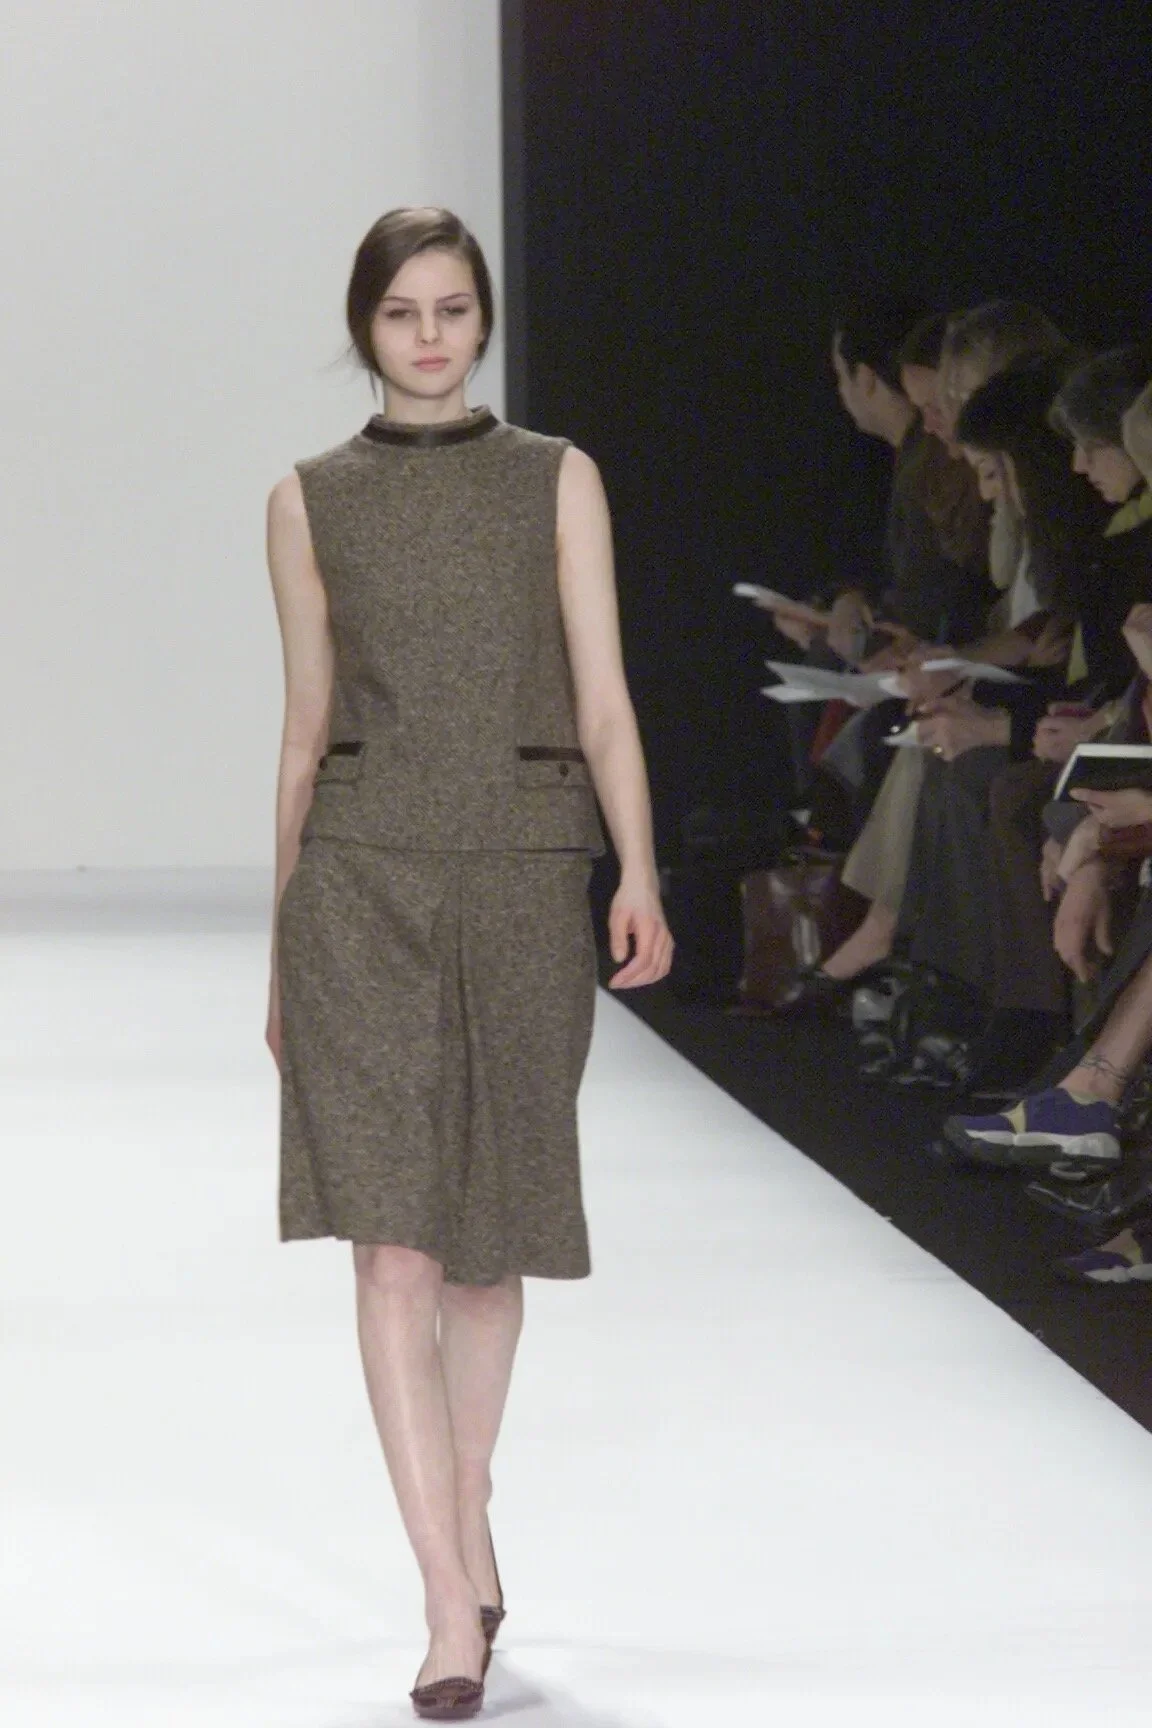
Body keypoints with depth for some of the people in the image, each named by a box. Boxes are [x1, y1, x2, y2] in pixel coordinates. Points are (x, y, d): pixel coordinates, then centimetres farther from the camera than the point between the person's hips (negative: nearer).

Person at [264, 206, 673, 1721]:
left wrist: (639, 877, -13)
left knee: (488, 1243, 11)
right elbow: (307, 729, 11)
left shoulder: (558, 482, 6)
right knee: (393, 1244, -12)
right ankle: (454, 1606, -13)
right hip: (363, 880, -1)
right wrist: (283, 946, 12)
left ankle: (467, 1533, 32)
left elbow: (604, 702, 1)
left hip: (527, 874, 1)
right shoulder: (310, 503, 7)